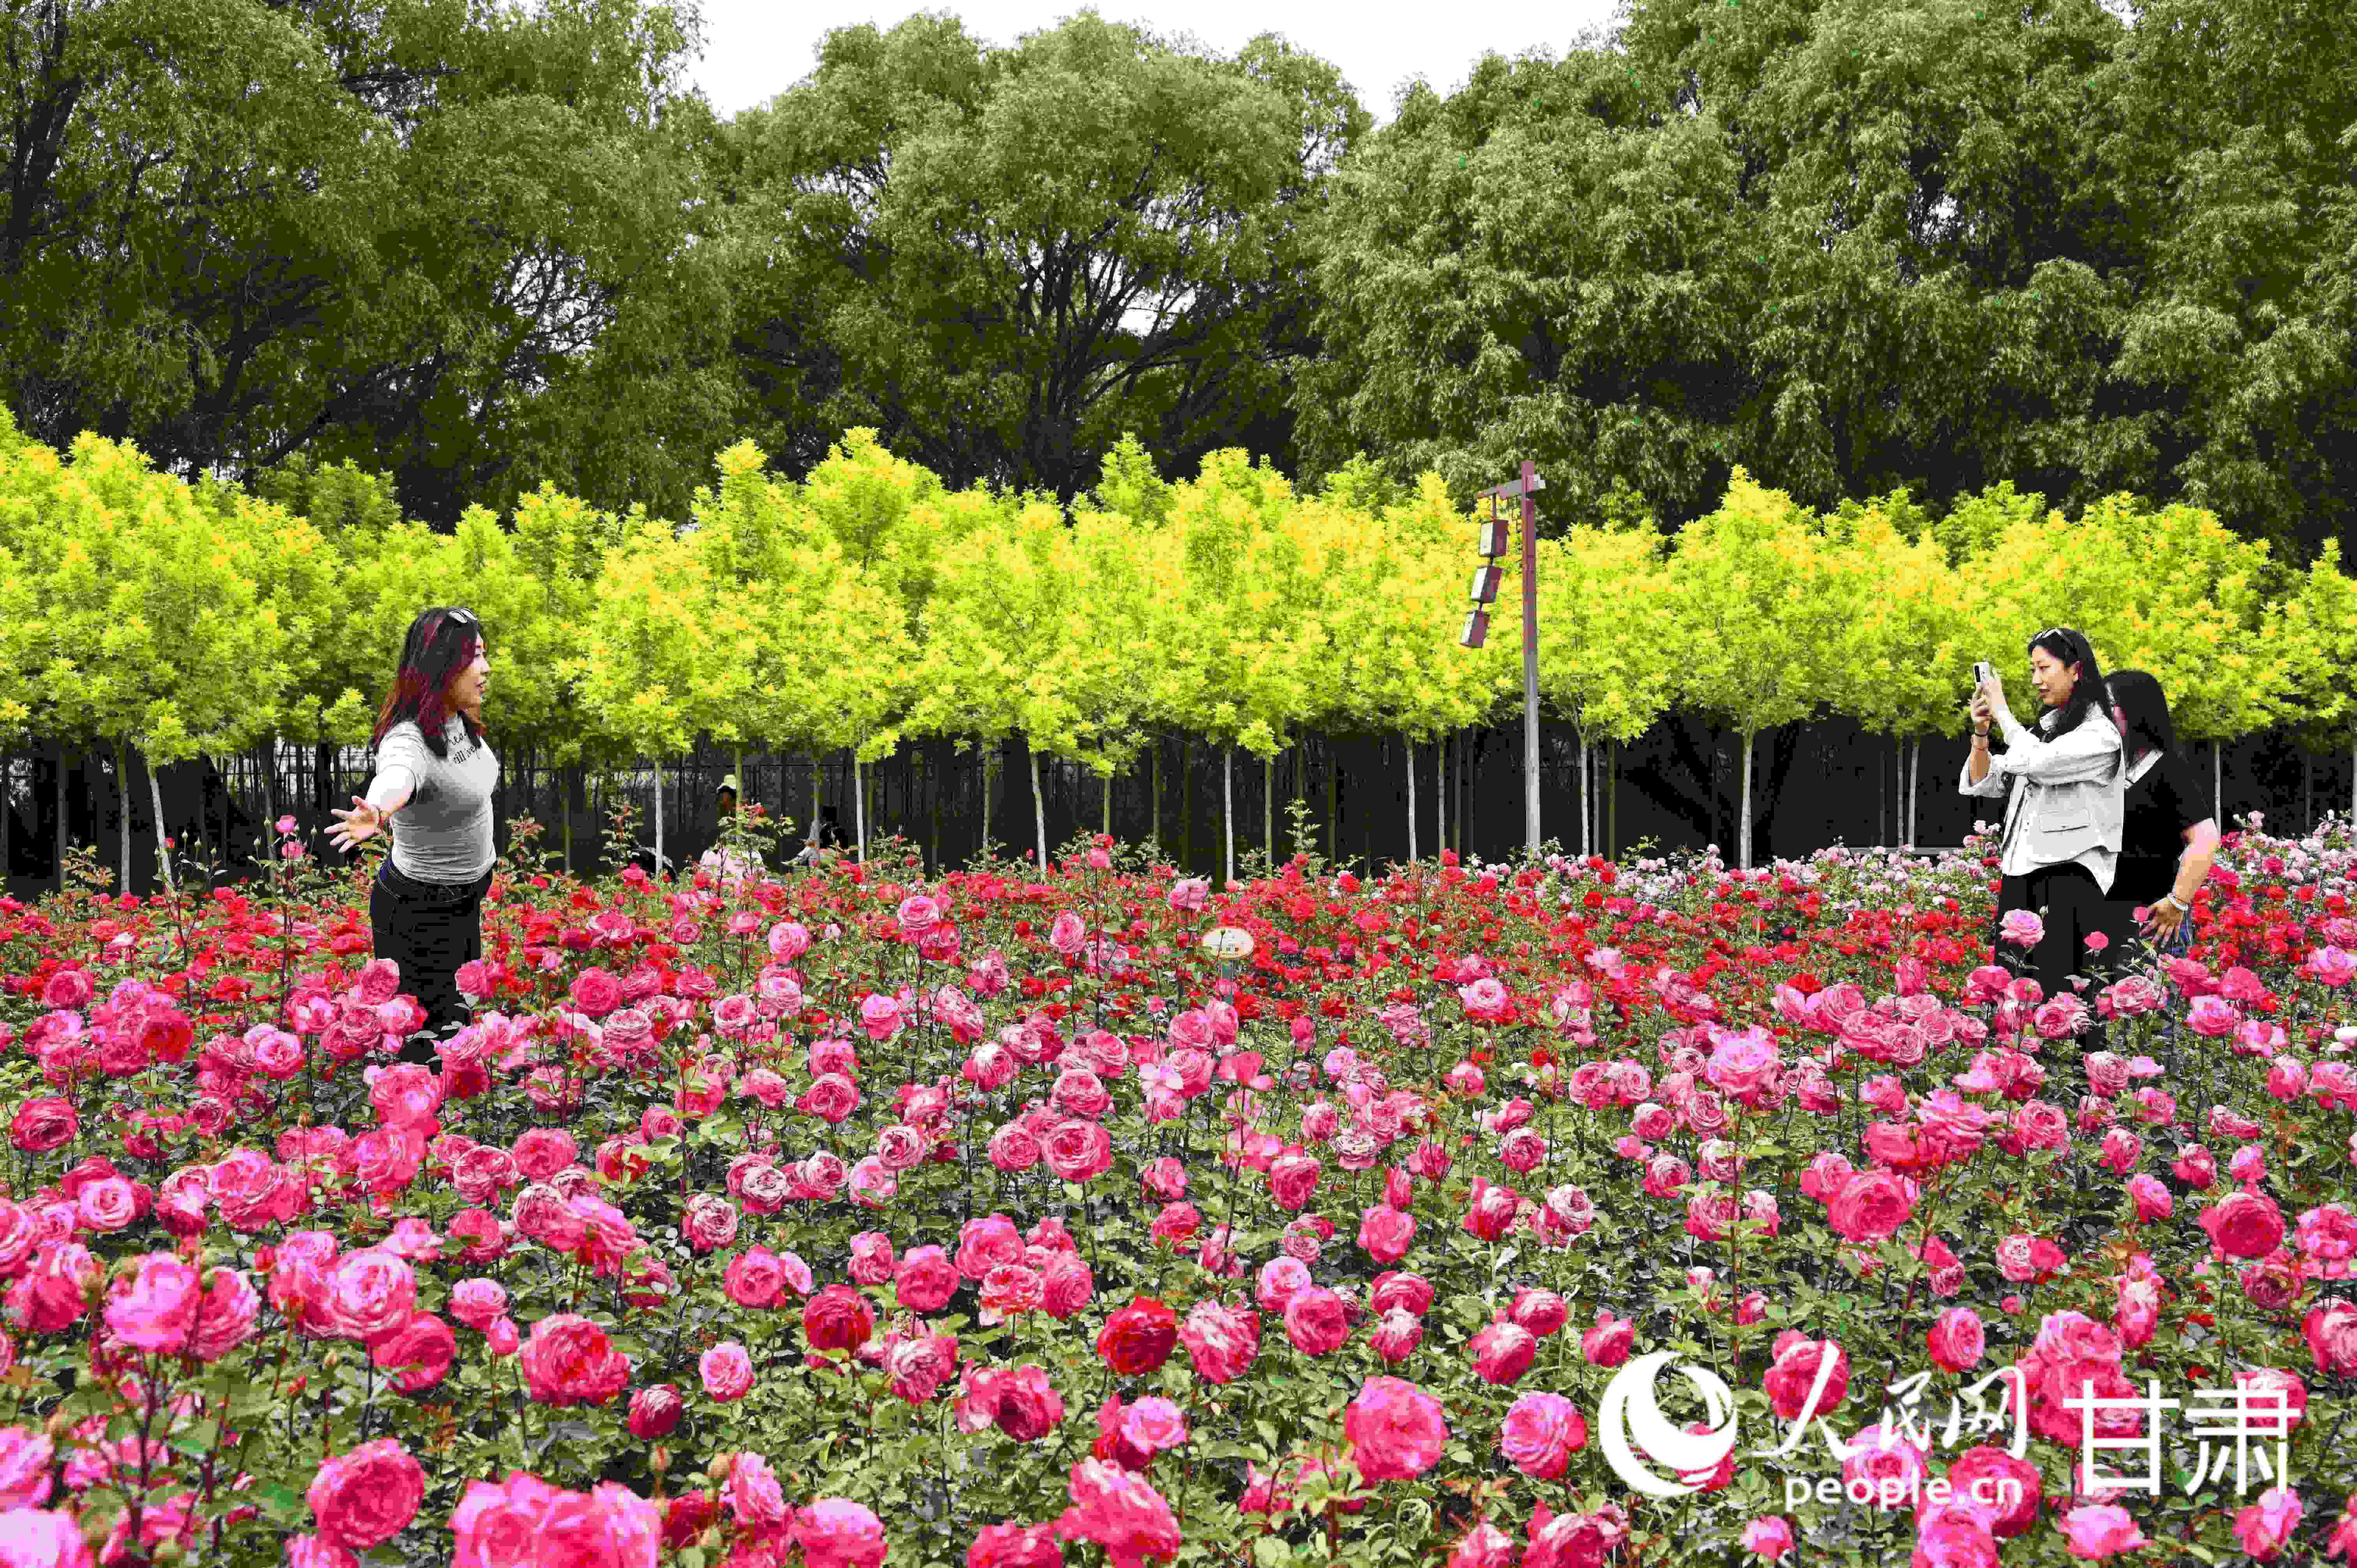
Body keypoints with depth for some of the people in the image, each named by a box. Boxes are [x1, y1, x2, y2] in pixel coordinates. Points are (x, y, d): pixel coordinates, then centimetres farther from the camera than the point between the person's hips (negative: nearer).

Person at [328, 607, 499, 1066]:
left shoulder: (459, 722, -4)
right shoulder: (408, 742, -31)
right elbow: (394, 781, -55)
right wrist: (374, 816, -77)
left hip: (465, 901, 9)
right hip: (420, 911, -9)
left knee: (459, 1015, 21)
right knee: (432, 1042, -5)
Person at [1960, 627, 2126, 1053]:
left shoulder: (2100, 735, -4)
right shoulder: (2043, 729, 20)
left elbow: (2034, 762, -18)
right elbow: (1985, 784, 22)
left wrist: (2002, 710, -5)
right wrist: (1981, 732, 6)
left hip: (2070, 872, -7)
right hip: (2020, 872, 7)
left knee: (2062, 993, -16)